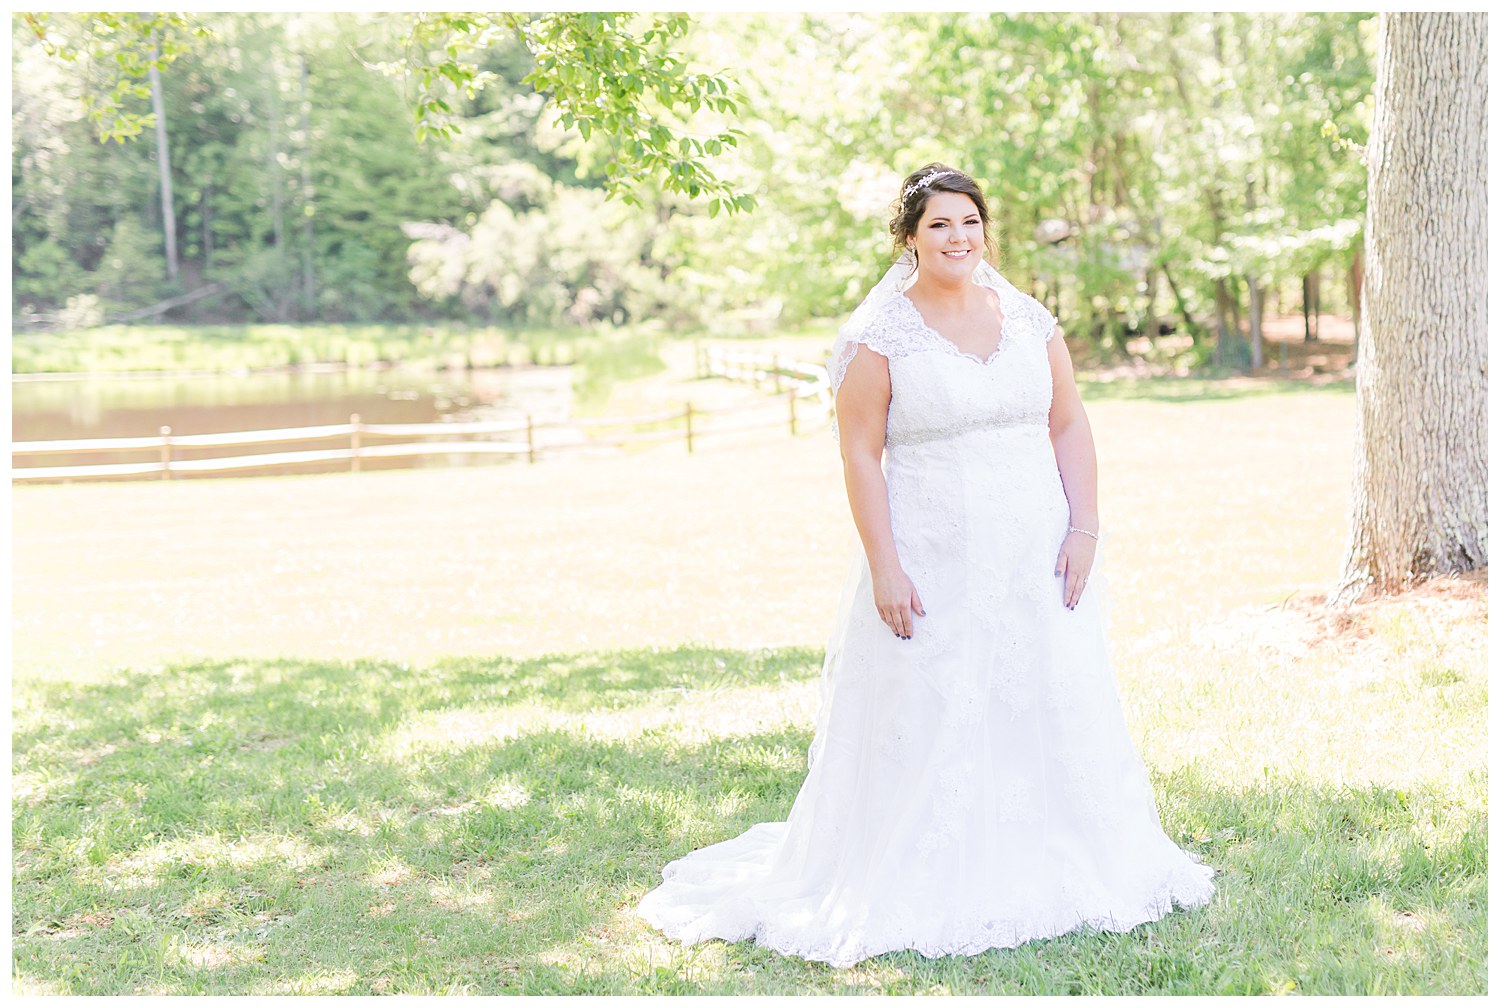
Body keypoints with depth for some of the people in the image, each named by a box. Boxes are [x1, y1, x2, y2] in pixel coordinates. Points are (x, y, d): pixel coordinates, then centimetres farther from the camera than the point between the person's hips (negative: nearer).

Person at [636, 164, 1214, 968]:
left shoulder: (1030, 319, 8)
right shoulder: (879, 335, -6)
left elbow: (1070, 427, 9)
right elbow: (860, 455, -8)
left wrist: (1084, 530, -1)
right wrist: (883, 566, -14)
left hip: (1035, 560, 5)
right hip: (932, 563, -4)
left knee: (1053, 713, 10)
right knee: (927, 724, 1)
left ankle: (1050, 877, 26)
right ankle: (926, 892, 13)